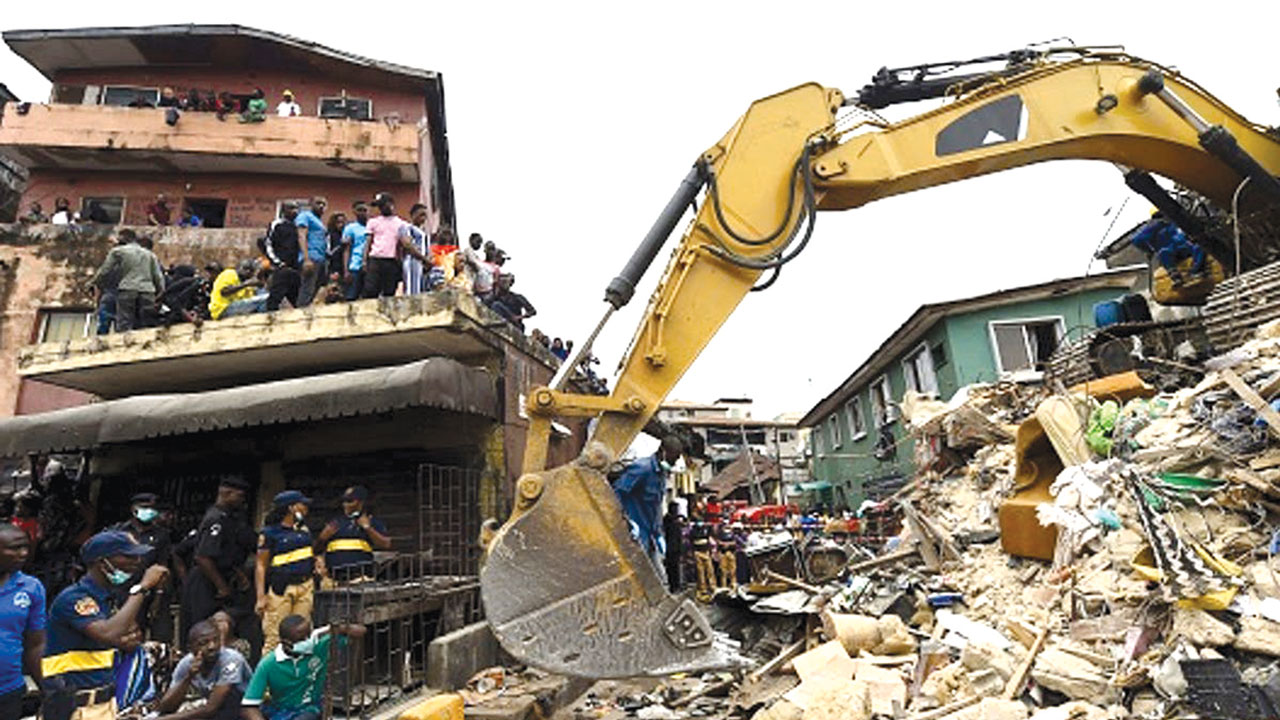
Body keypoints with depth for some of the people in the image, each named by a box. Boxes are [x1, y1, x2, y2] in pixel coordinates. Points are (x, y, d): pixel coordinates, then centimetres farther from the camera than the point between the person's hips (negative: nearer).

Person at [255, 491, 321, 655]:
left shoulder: (303, 529, 16)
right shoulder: (269, 532, -3)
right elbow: (261, 565, -5)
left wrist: (317, 561, 6)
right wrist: (261, 597, -11)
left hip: (305, 586, 6)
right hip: (281, 588, -6)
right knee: (274, 638, -6)